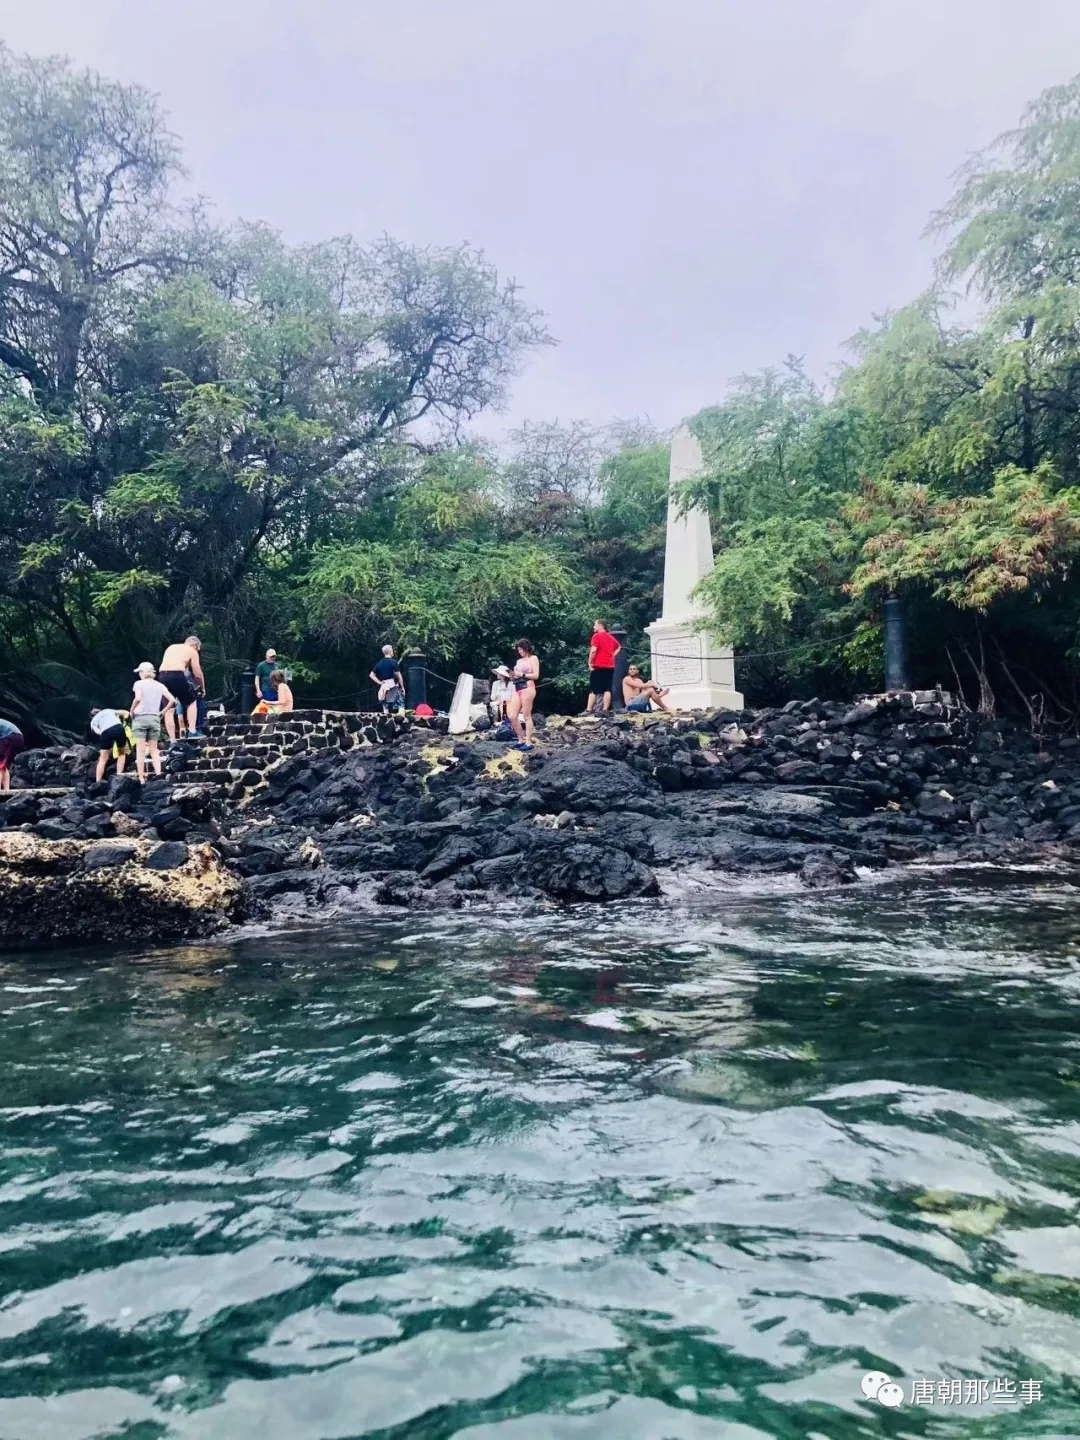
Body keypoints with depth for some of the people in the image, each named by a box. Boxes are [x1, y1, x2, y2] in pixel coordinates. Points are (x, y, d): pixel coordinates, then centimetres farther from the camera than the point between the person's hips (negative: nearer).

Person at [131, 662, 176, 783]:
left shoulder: (139, 683, -4)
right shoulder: (159, 685, 8)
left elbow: (138, 698, -21)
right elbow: (172, 700, 1)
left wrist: (131, 711, -7)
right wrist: (163, 712, 9)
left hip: (140, 717, -4)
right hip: (155, 718, 4)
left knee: (140, 750, 0)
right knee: (154, 750, 10)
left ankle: (141, 778, -2)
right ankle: (158, 774, -6)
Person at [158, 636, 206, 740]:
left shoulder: (171, 647, 29)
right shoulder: (192, 651, 12)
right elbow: (197, 674, 11)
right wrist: (203, 687, 25)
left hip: (162, 676, 5)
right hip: (177, 676, -5)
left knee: (169, 709, 10)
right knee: (192, 702, 15)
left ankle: (172, 740, 7)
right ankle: (192, 732, 5)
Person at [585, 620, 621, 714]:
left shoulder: (597, 636, -7)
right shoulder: (611, 637, 16)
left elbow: (593, 650, -17)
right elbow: (618, 648, 30)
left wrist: (590, 663, -9)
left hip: (599, 666, -6)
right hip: (610, 666, 6)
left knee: (593, 689, -4)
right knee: (607, 689, 2)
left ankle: (588, 710, -6)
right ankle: (605, 710, -3)